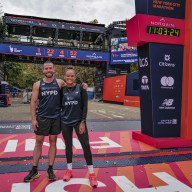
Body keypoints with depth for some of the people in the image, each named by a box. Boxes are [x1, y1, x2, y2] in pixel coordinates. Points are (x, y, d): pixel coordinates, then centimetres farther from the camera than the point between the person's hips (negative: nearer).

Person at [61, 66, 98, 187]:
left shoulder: (80, 88, -4)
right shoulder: (62, 90, 1)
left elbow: (85, 106, -6)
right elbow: (61, 106, 10)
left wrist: (83, 122, -11)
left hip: (79, 121, -2)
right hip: (65, 122, 2)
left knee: (86, 145, -4)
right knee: (68, 145, 11)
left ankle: (92, 174, 8)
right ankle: (69, 170, 29)